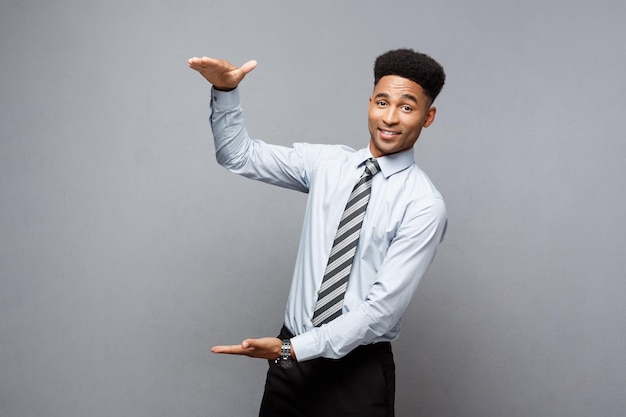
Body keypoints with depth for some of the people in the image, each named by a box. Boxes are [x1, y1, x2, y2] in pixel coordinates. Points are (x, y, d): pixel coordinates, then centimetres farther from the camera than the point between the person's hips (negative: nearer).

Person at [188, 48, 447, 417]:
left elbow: (382, 308, -19)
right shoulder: (326, 163, 0)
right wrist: (225, 90, -14)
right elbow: (239, 156, 3)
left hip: (357, 371, -4)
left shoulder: (424, 205, -15)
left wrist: (293, 348, -21)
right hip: (292, 356, 4)